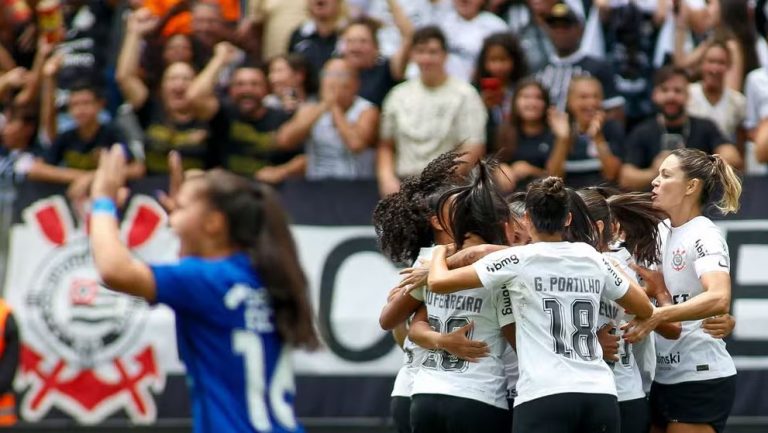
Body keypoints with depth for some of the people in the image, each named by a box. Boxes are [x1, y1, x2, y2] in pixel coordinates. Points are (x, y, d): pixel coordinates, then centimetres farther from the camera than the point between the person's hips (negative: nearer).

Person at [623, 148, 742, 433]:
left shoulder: (704, 236, -13)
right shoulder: (668, 235, 12)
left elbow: (719, 299, -30)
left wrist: (658, 316, -40)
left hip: (702, 379, -9)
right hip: (667, 377, 9)